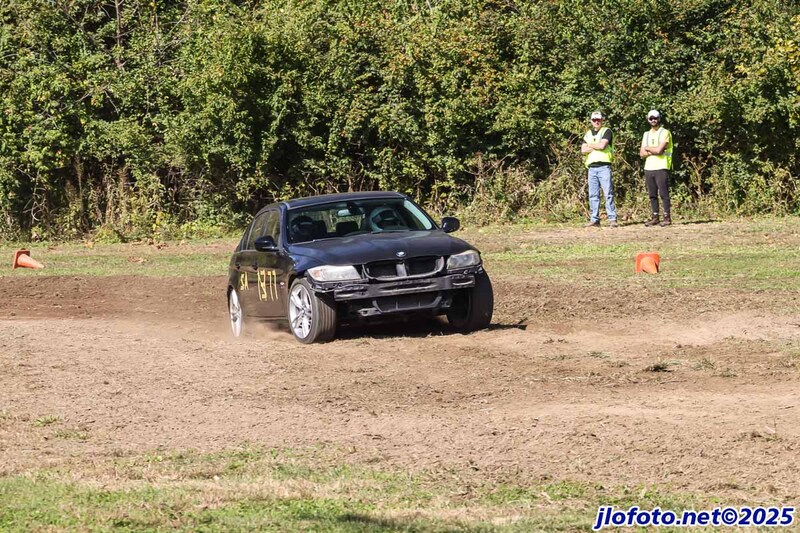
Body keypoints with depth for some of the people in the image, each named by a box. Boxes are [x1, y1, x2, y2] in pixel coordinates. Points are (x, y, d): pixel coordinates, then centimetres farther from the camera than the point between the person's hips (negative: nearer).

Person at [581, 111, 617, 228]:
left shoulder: (606, 131, 2)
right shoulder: (588, 134, 18)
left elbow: (602, 145, -14)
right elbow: (583, 150, 6)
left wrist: (590, 145, 2)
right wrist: (597, 147, -5)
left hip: (604, 166, -5)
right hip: (592, 168, 5)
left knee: (608, 193, -9)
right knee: (593, 195, 4)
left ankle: (612, 219, -10)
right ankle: (594, 220, 7)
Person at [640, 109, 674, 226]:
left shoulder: (665, 133, -2)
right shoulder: (646, 134, 17)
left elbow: (659, 150, -15)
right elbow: (642, 153, 8)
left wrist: (647, 148, 2)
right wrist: (654, 151, -8)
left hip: (661, 168, -6)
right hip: (648, 168, 6)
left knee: (664, 193, -6)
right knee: (652, 195, 6)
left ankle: (667, 217, -6)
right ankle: (654, 217, 8)